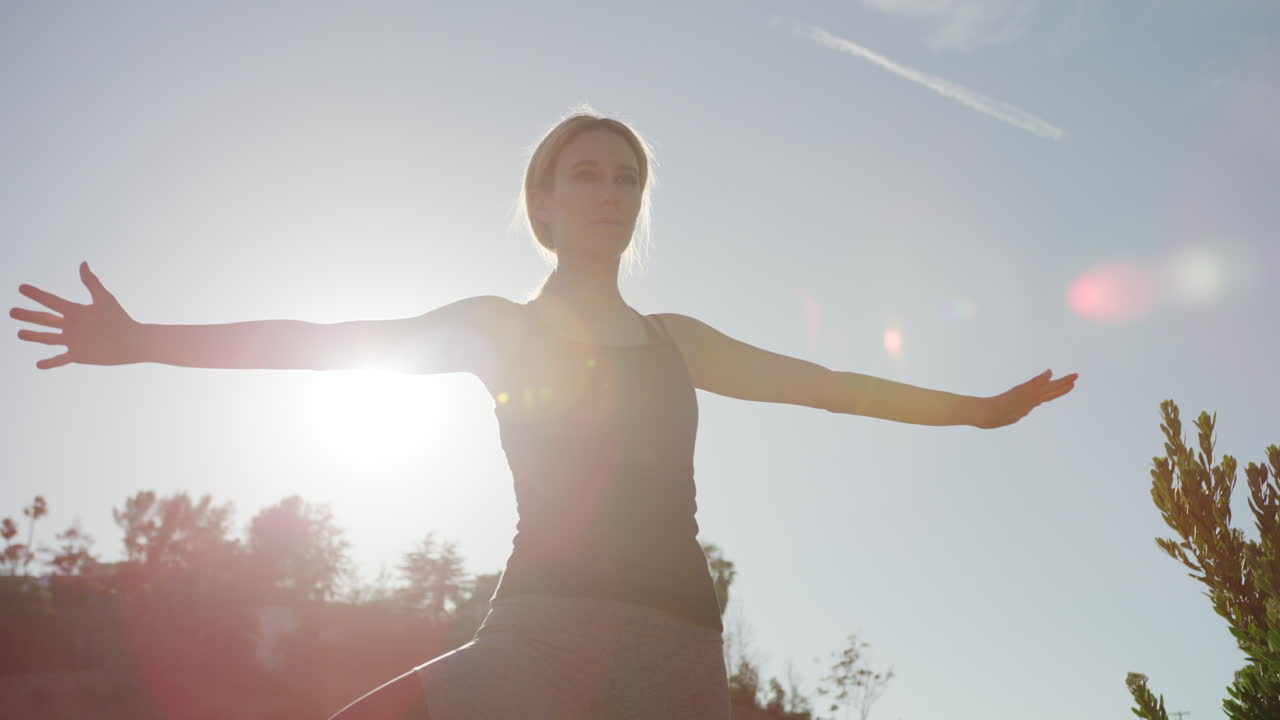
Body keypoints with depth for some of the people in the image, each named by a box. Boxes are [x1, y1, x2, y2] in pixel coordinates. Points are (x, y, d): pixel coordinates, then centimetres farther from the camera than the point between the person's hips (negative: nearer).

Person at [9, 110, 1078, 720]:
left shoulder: (677, 341, 21)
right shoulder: (500, 328, 11)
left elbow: (828, 385, 24)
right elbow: (330, 343, 2)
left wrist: (979, 408, 24)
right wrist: (144, 341, -7)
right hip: (548, 629, -3)